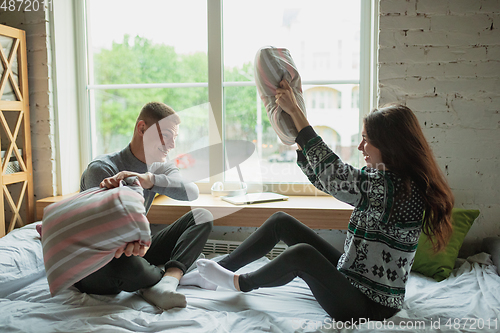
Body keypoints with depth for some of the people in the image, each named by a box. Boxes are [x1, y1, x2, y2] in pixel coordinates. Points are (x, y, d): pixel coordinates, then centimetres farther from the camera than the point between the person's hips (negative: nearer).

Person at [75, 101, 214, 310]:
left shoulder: (161, 168, 2)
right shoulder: (101, 169, -16)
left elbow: (191, 192, -20)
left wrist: (147, 180, -37)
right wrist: (129, 239, -52)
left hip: (134, 255, 6)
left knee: (201, 217, -5)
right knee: (124, 261, -43)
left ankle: (166, 283, -27)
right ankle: (174, 274, -10)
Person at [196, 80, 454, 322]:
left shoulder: (395, 187, -27)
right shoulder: (383, 178, 1)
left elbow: (331, 172, -27)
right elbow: (326, 179, 8)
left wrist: (295, 111, -21)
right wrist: (297, 138, 2)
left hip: (371, 306, -9)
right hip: (352, 277, 9)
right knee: (281, 221, 4)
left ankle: (240, 283, 0)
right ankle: (222, 268, 14)